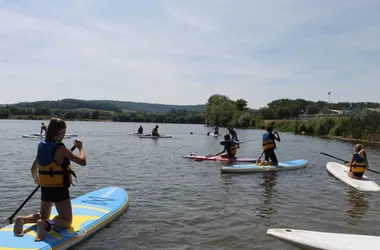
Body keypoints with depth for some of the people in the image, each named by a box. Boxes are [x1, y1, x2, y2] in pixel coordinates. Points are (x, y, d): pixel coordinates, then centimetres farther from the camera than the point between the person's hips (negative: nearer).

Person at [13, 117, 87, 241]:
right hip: (59, 189, -7)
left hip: (45, 189, 7)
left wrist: (36, 179, 38)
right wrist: (80, 147, -2)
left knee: (43, 216, 26)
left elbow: (33, 168, 18)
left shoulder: (41, 146, 5)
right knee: (66, 221, 4)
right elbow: (82, 161, -20)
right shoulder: (61, 149, -17)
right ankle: (46, 224, -24)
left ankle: (22, 219, -2)